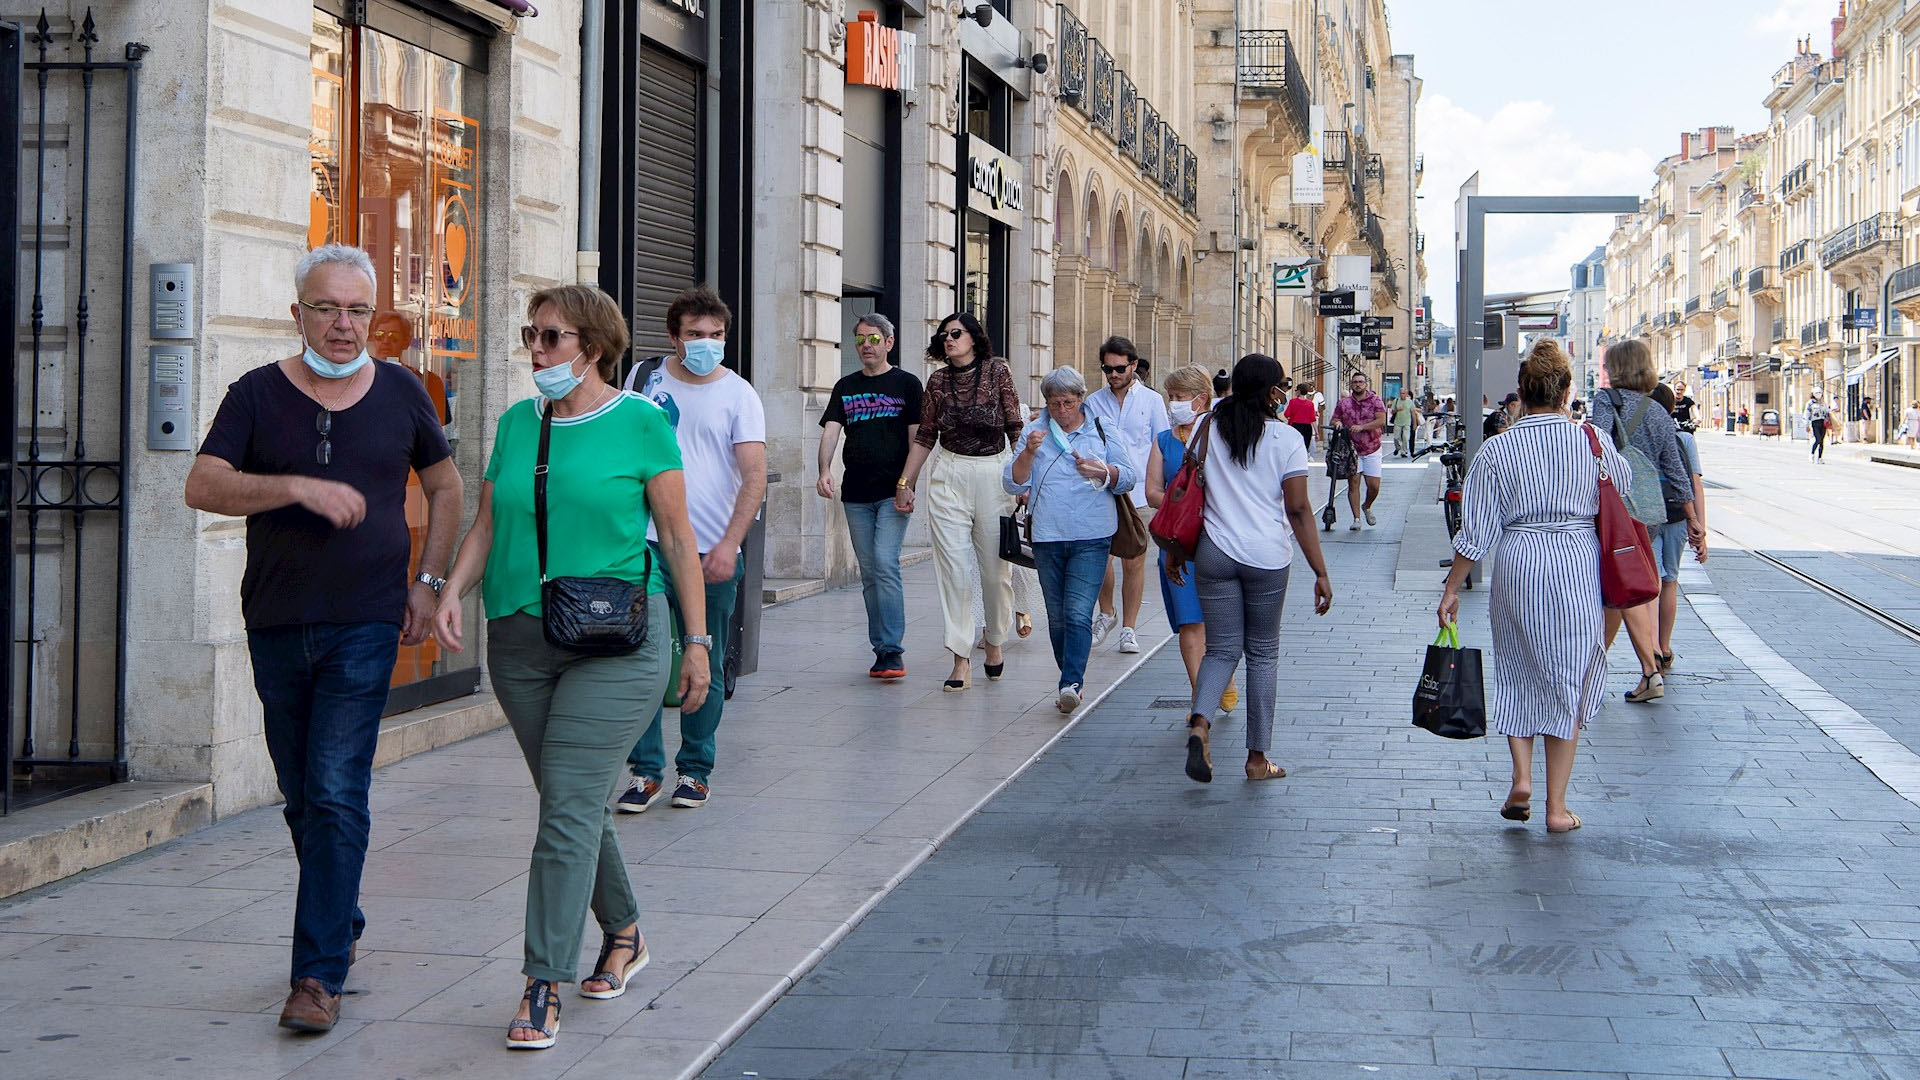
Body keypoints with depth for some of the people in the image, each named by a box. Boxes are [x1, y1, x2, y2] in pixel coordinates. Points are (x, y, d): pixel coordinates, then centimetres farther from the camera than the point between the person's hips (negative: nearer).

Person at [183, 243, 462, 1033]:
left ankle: (319, 974, -8)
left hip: (365, 625, -2)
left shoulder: (400, 394, 4)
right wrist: (299, 487, -24)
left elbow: (444, 487, 17)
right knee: (302, 799, 12)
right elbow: (203, 486, -11)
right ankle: (342, 924, 33)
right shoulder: (258, 395, 1)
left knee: (336, 797, -11)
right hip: (276, 626, 2)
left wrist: (427, 580, 6)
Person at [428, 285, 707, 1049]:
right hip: (520, 641, 5)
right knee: (573, 803, 14)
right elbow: (486, 525, 13)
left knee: (569, 807, -11)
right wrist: (452, 591, -6)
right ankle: (623, 932, 35)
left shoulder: (641, 423, -3)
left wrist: (698, 639, -2)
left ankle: (544, 987, -8)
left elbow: (677, 535, -1)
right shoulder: (515, 425, 11)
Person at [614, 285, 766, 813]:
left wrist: (729, 545, -16)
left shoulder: (738, 394, 0)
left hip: (713, 551, -1)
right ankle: (646, 769, 6)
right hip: (648, 543, 1)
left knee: (705, 667, 6)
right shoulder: (645, 379, 7)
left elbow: (755, 477, -6)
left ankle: (695, 769, 18)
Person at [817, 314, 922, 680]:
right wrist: (825, 469, -15)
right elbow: (831, 430, 3)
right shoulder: (845, 387, 13)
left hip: (893, 492, -4)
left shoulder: (906, 384, 4)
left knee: (885, 564, -17)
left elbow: (916, 437, 1)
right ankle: (881, 649, 13)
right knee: (869, 574, 7)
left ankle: (893, 650, -15)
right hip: (856, 494, 4)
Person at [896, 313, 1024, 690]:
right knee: (952, 569, -5)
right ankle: (961, 661, -4)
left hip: (994, 475, -1)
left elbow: (1016, 428, 1)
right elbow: (925, 436, 12)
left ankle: (994, 641, 30)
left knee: (995, 568, 6)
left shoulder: (997, 371, -1)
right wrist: (905, 482, 9)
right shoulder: (938, 381, 6)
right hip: (948, 477, 1)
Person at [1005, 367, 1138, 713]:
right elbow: (1012, 484, 4)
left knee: (1078, 613, -14)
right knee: (1057, 616, 8)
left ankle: (1071, 684, -21)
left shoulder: (1102, 430, 7)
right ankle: (1070, 681, 20)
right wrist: (1029, 453, -12)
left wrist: (1102, 471, -14)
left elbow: (1129, 478, 5)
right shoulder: (1034, 432, 10)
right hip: (1047, 538, 3)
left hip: (1091, 538, -3)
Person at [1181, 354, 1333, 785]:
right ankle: (1257, 758, 13)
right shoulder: (1286, 438, -5)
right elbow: (1299, 511, -7)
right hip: (1267, 557, -2)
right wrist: (1321, 573, -3)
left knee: (1221, 649, 9)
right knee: (1263, 653, 10)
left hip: (1215, 555, 2)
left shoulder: (1208, 430, 4)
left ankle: (1199, 721, -20)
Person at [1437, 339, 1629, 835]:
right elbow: (1624, 484, 17)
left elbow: (1476, 531, -5)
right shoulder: (1593, 441, -4)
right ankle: (1557, 807, 9)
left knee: (1516, 674, 19)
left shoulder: (1497, 449, -6)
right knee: (1568, 681, 8)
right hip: (1578, 566, 0)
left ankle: (1521, 778, 5)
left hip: (1517, 567, 0)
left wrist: (1452, 588, 4)